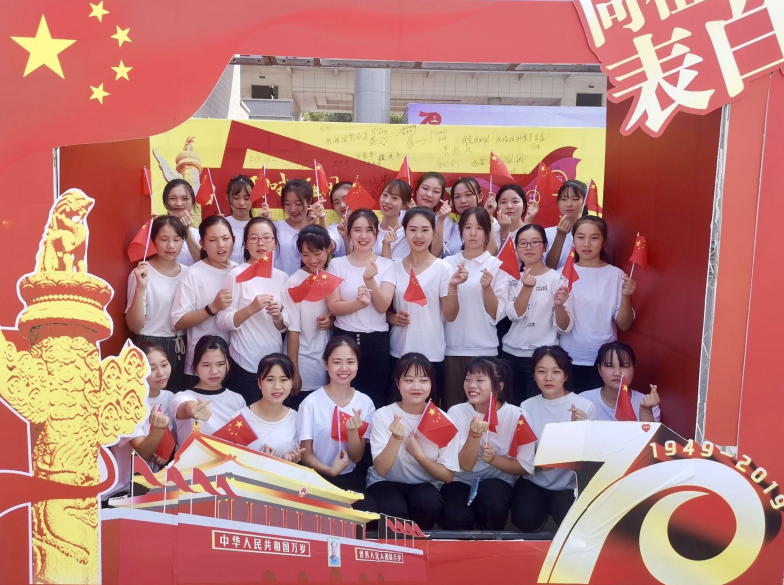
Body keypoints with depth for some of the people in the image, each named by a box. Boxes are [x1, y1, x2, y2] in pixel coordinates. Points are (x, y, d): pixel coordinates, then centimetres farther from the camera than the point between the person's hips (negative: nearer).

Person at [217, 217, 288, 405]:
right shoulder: (237, 275, -8)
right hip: (245, 365, -5)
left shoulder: (282, 277, 6)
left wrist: (278, 317, -8)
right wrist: (251, 308, -25)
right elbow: (223, 322, -12)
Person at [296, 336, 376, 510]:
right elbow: (305, 454, -4)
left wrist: (353, 430, -21)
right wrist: (329, 470, -23)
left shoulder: (365, 403, 0)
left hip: (349, 478, 2)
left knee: (368, 509, -27)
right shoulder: (311, 403, -7)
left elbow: (357, 457, -1)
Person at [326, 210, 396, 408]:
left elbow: (383, 306, -11)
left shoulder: (386, 265, 0)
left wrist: (370, 280, -28)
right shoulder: (336, 264, 1)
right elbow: (333, 306, -6)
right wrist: (359, 303, -25)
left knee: (375, 400, 7)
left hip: (376, 341, 0)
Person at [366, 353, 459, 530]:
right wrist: (396, 439, -36)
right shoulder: (382, 416, -12)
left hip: (424, 486, 2)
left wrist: (419, 454, -23)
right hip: (386, 483, -2)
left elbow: (447, 476, -7)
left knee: (430, 502, -32)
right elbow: (381, 470, -19)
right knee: (393, 509, -34)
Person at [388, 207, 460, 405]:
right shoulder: (395, 267, 3)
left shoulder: (443, 268, -6)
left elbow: (450, 316, -8)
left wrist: (453, 286, -22)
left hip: (431, 353, -3)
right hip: (399, 351, 3)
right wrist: (393, 318, -8)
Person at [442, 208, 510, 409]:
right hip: (451, 347, 1)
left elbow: (497, 314, -3)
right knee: (450, 407, 6)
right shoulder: (448, 263, 6)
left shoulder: (497, 266, 1)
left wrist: (487, 287, -19)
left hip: (483, 348, -1)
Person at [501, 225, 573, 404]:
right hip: (511, 354, 3)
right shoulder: (512, 278, 3)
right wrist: (526, 287, -27)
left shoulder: (556, 279, -6)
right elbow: (514, 315, -12)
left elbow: (565, 328, -8)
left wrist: (559, 305, -28)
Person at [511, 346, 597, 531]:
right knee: (525, 520, -20)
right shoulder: (527, 407, -3)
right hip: (535, 482, 2)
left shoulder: (585, 406, -11)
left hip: (571, 484, -1)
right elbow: (524, 454, -6)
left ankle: (555, 507, 11)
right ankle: (545, 508, 15)